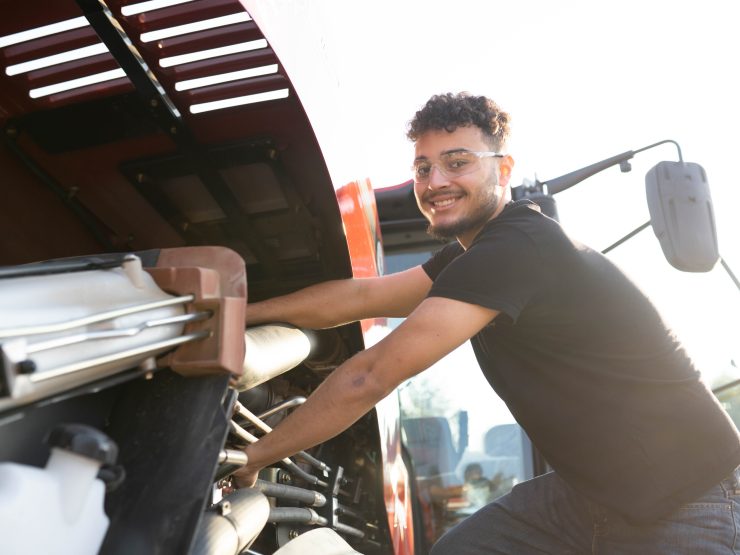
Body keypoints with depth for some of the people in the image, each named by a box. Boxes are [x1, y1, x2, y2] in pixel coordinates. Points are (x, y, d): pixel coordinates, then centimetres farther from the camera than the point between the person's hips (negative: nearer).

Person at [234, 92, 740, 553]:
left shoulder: (516, 250, -26)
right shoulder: (475, 250, 4)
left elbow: (370, 379, -26)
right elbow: (358, 297, 5)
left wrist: (254, 456, -15)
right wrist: (239, 313, 5)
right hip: (587, 490, 7)